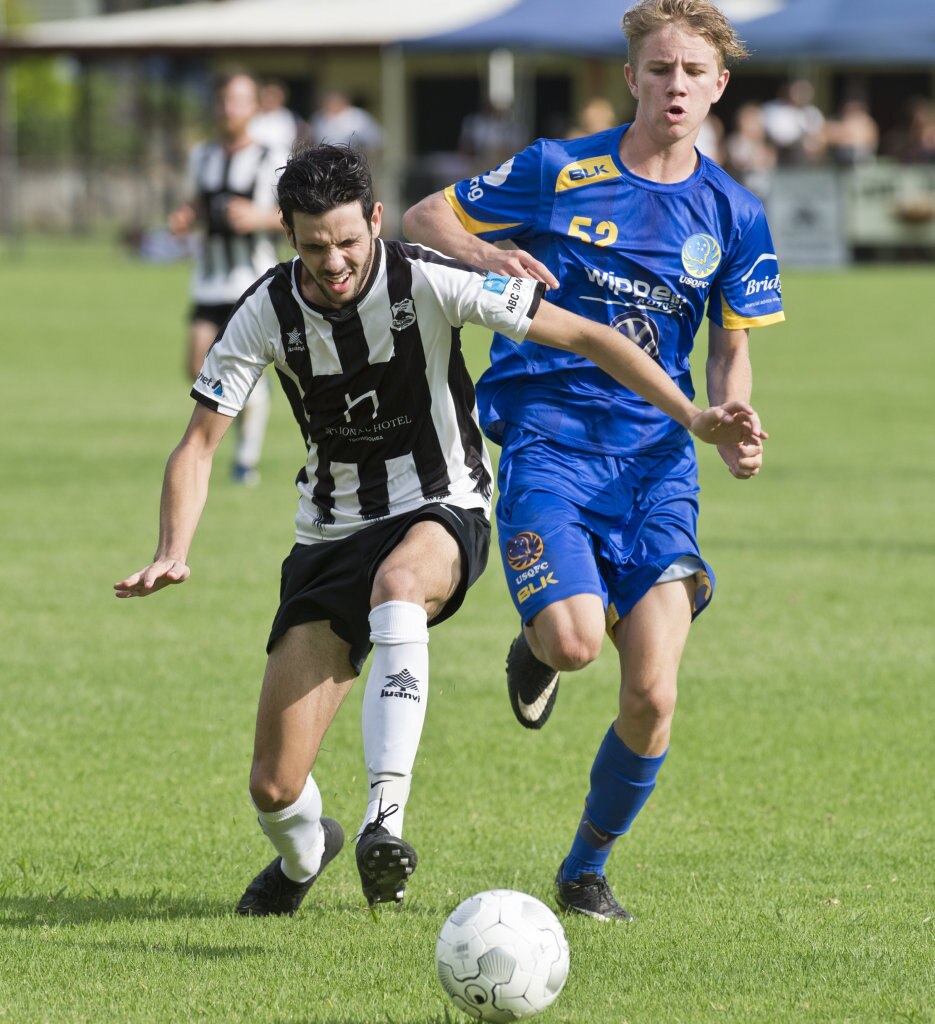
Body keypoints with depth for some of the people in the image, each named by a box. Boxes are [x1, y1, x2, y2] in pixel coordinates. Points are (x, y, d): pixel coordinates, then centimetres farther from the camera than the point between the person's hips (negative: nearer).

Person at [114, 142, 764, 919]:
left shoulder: (428, 283, -17)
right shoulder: (267, 314, -10)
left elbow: (583, 337, -13)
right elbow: (199, 444, -5)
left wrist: (693, 417, -20)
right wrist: (173, 554, -23)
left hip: (441, 512, -3)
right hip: (332, 531, 3)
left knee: (397, 579, -43)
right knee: (274, 787, -5)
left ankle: (386, 817, -45)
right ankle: (303, 854, 34)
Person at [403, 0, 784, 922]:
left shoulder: (731, 214, 6)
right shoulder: (558, 173, -2)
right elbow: (422, 217, 6)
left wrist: (733, 429, -4)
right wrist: (481, 255, -17)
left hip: (657, 457, 3)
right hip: (549, 440, -3)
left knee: (652, 695, -9)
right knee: (575, 640, -27)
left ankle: (587, 869, 17)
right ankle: (535, 647, 14)